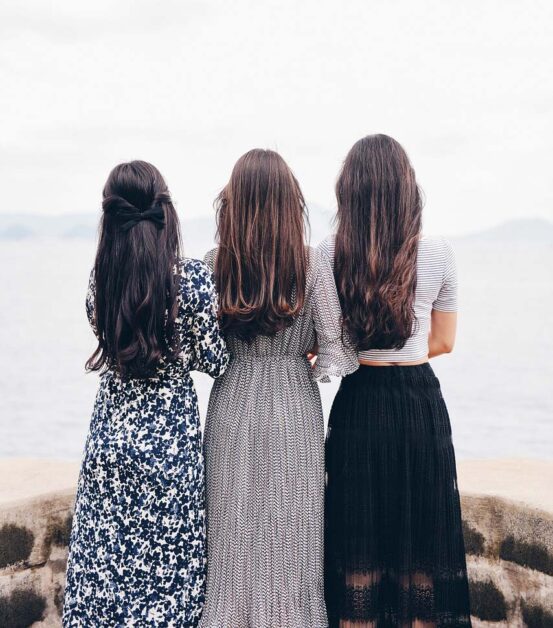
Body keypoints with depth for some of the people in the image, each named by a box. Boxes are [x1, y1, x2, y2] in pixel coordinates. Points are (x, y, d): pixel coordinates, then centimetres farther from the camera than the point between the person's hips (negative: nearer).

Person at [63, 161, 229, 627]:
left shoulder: (99, 279, -4)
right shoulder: (194, 277, -15)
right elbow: (216, 362, -8)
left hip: (109, 437, 3)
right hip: (170, 443, -3)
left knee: (105, 562, 15)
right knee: (168, 568, 11)